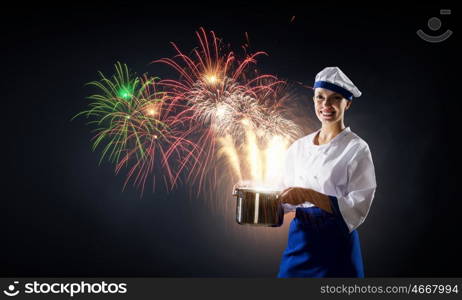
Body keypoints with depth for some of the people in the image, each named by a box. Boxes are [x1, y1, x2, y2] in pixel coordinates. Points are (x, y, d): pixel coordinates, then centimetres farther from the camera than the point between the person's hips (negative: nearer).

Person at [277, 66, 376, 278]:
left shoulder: (357, 149, -9)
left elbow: (358, 208, -15)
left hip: (335, 244, -4)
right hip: (299, 241, 4)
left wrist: (309, 195, -24)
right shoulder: (298, 147, 6)